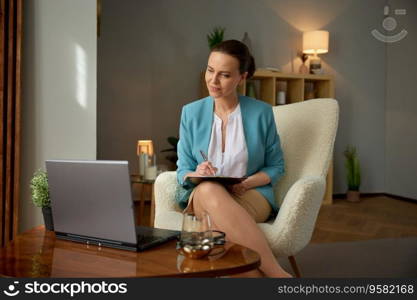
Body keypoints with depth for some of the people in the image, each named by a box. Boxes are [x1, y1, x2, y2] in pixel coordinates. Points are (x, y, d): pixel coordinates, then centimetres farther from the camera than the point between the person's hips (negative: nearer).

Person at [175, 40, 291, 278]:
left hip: (252, 195, -2)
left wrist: (246, 184, -12)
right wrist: (196, 174, -18)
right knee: (210, 189, -38)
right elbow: (183, 171, 7)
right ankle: (277, 274, -36)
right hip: (203, 196, 2)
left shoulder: (261, 112, 0)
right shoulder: (191, 113, 5)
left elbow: (276, 167, 6)